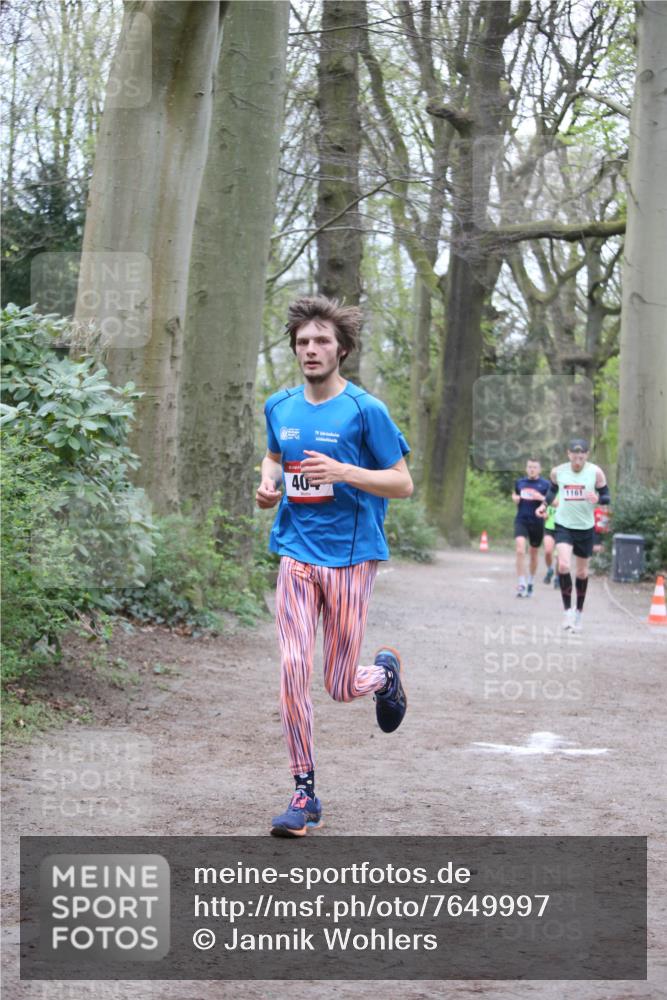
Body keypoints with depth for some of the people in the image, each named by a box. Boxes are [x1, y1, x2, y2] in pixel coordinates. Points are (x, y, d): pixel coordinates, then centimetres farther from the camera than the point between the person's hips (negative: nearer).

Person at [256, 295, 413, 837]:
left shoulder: (365, 410, -7)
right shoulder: (280, 407, 7)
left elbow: (403, 483, -6)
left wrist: (342, 471, -20)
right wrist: (268, 483, 5)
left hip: (351, 555, -3)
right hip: (297, 553, 3)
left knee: (341, 687, 1)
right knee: (293, 669, -9)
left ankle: (385, 670, 38)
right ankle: (304, 793, 1)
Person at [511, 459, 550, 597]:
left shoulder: (545, 484, 0)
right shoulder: (520, 482, 8)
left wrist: (542, 498, -19)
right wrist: (515, 498, 0)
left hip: (537, 523, -1)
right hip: (521, 521, 1)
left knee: (534, 555, 11)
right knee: (520, 551, -18)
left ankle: (530, 583, 31)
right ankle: (522, 584, -16)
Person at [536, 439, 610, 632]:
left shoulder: (595, 472, -9)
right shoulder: (558, 471, -5)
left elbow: (606, 497, -3)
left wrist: (597, 499, -25)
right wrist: (544, 505, 1)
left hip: (586, 528, 0)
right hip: (563, 526, 0)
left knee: (582, 572, 11)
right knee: (563, 565, -21)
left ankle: (579, 612, 30)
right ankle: (567, 610, -11)